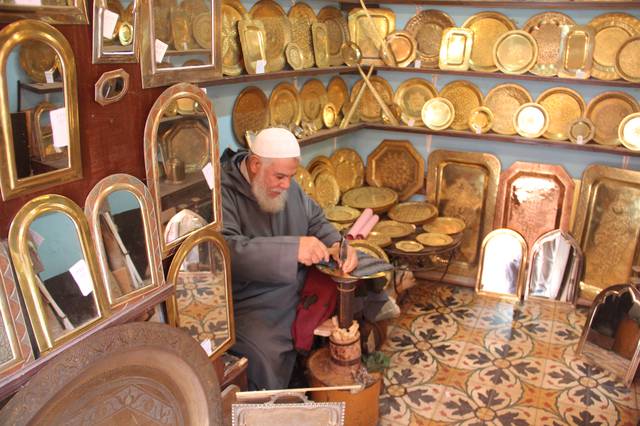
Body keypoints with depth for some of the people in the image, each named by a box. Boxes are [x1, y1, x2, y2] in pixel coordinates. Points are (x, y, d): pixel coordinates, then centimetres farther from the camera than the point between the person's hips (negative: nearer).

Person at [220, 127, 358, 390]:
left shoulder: (287, 186, 4)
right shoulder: (223, 192, -19)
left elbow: (316, 222, 14)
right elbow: (226, 249, -34)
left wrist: (336, 245, -8)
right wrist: (292, 248, -40)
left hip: (298, 290, 7)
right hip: (248, 305, -7)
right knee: (268, 355, -28)